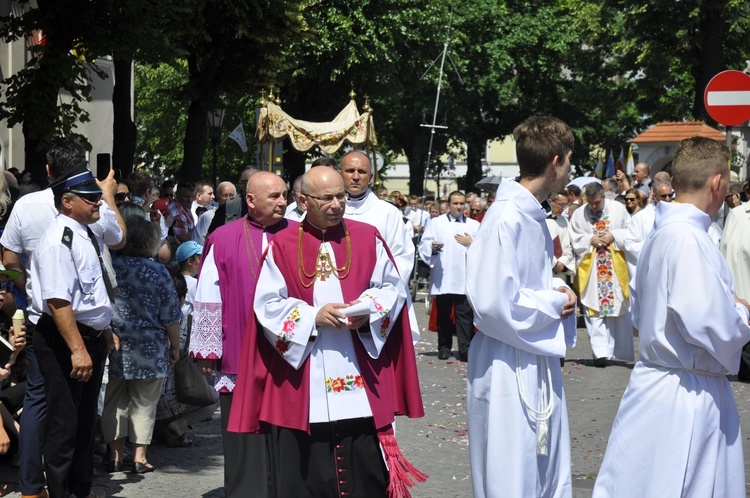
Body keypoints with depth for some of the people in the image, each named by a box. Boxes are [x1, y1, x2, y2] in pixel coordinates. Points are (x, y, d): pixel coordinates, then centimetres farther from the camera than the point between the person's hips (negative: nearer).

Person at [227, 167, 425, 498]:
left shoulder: (368, 238, 6)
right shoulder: (282, 246, 2)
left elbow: (392, 287, 8)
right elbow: (267, 304, 0)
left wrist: (368, 310, -12)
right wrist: (313, 317, -14)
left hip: (363, 377, 1)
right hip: (303, 382, -1)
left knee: (367, 465, 1)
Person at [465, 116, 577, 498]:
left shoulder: (534, 215, 11)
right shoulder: (507, 218, -19)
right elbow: (493, 303, -25)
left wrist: (557, 291, 4)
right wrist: (554, 301, -12)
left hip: (539, 364, 10)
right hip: (509, 372, -10)